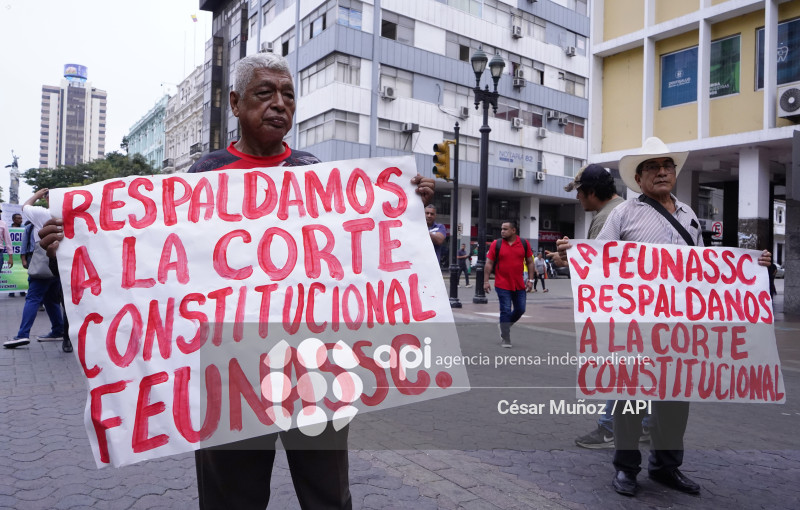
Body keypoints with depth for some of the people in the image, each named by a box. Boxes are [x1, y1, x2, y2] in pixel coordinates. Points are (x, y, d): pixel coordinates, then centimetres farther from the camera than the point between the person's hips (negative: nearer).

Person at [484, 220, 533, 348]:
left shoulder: (524, 243, 2)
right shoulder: (496, 244, -3)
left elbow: (530, 262, 8)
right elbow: (489, 263, -1)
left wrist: (530, 279, 2)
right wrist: (486, 281, -6)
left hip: (519, 285, 3)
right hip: (502, 285, -3)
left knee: (520, 309, 9)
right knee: (505, 311, -2)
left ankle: (505, 325, 35)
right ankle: (505, 340, 9)